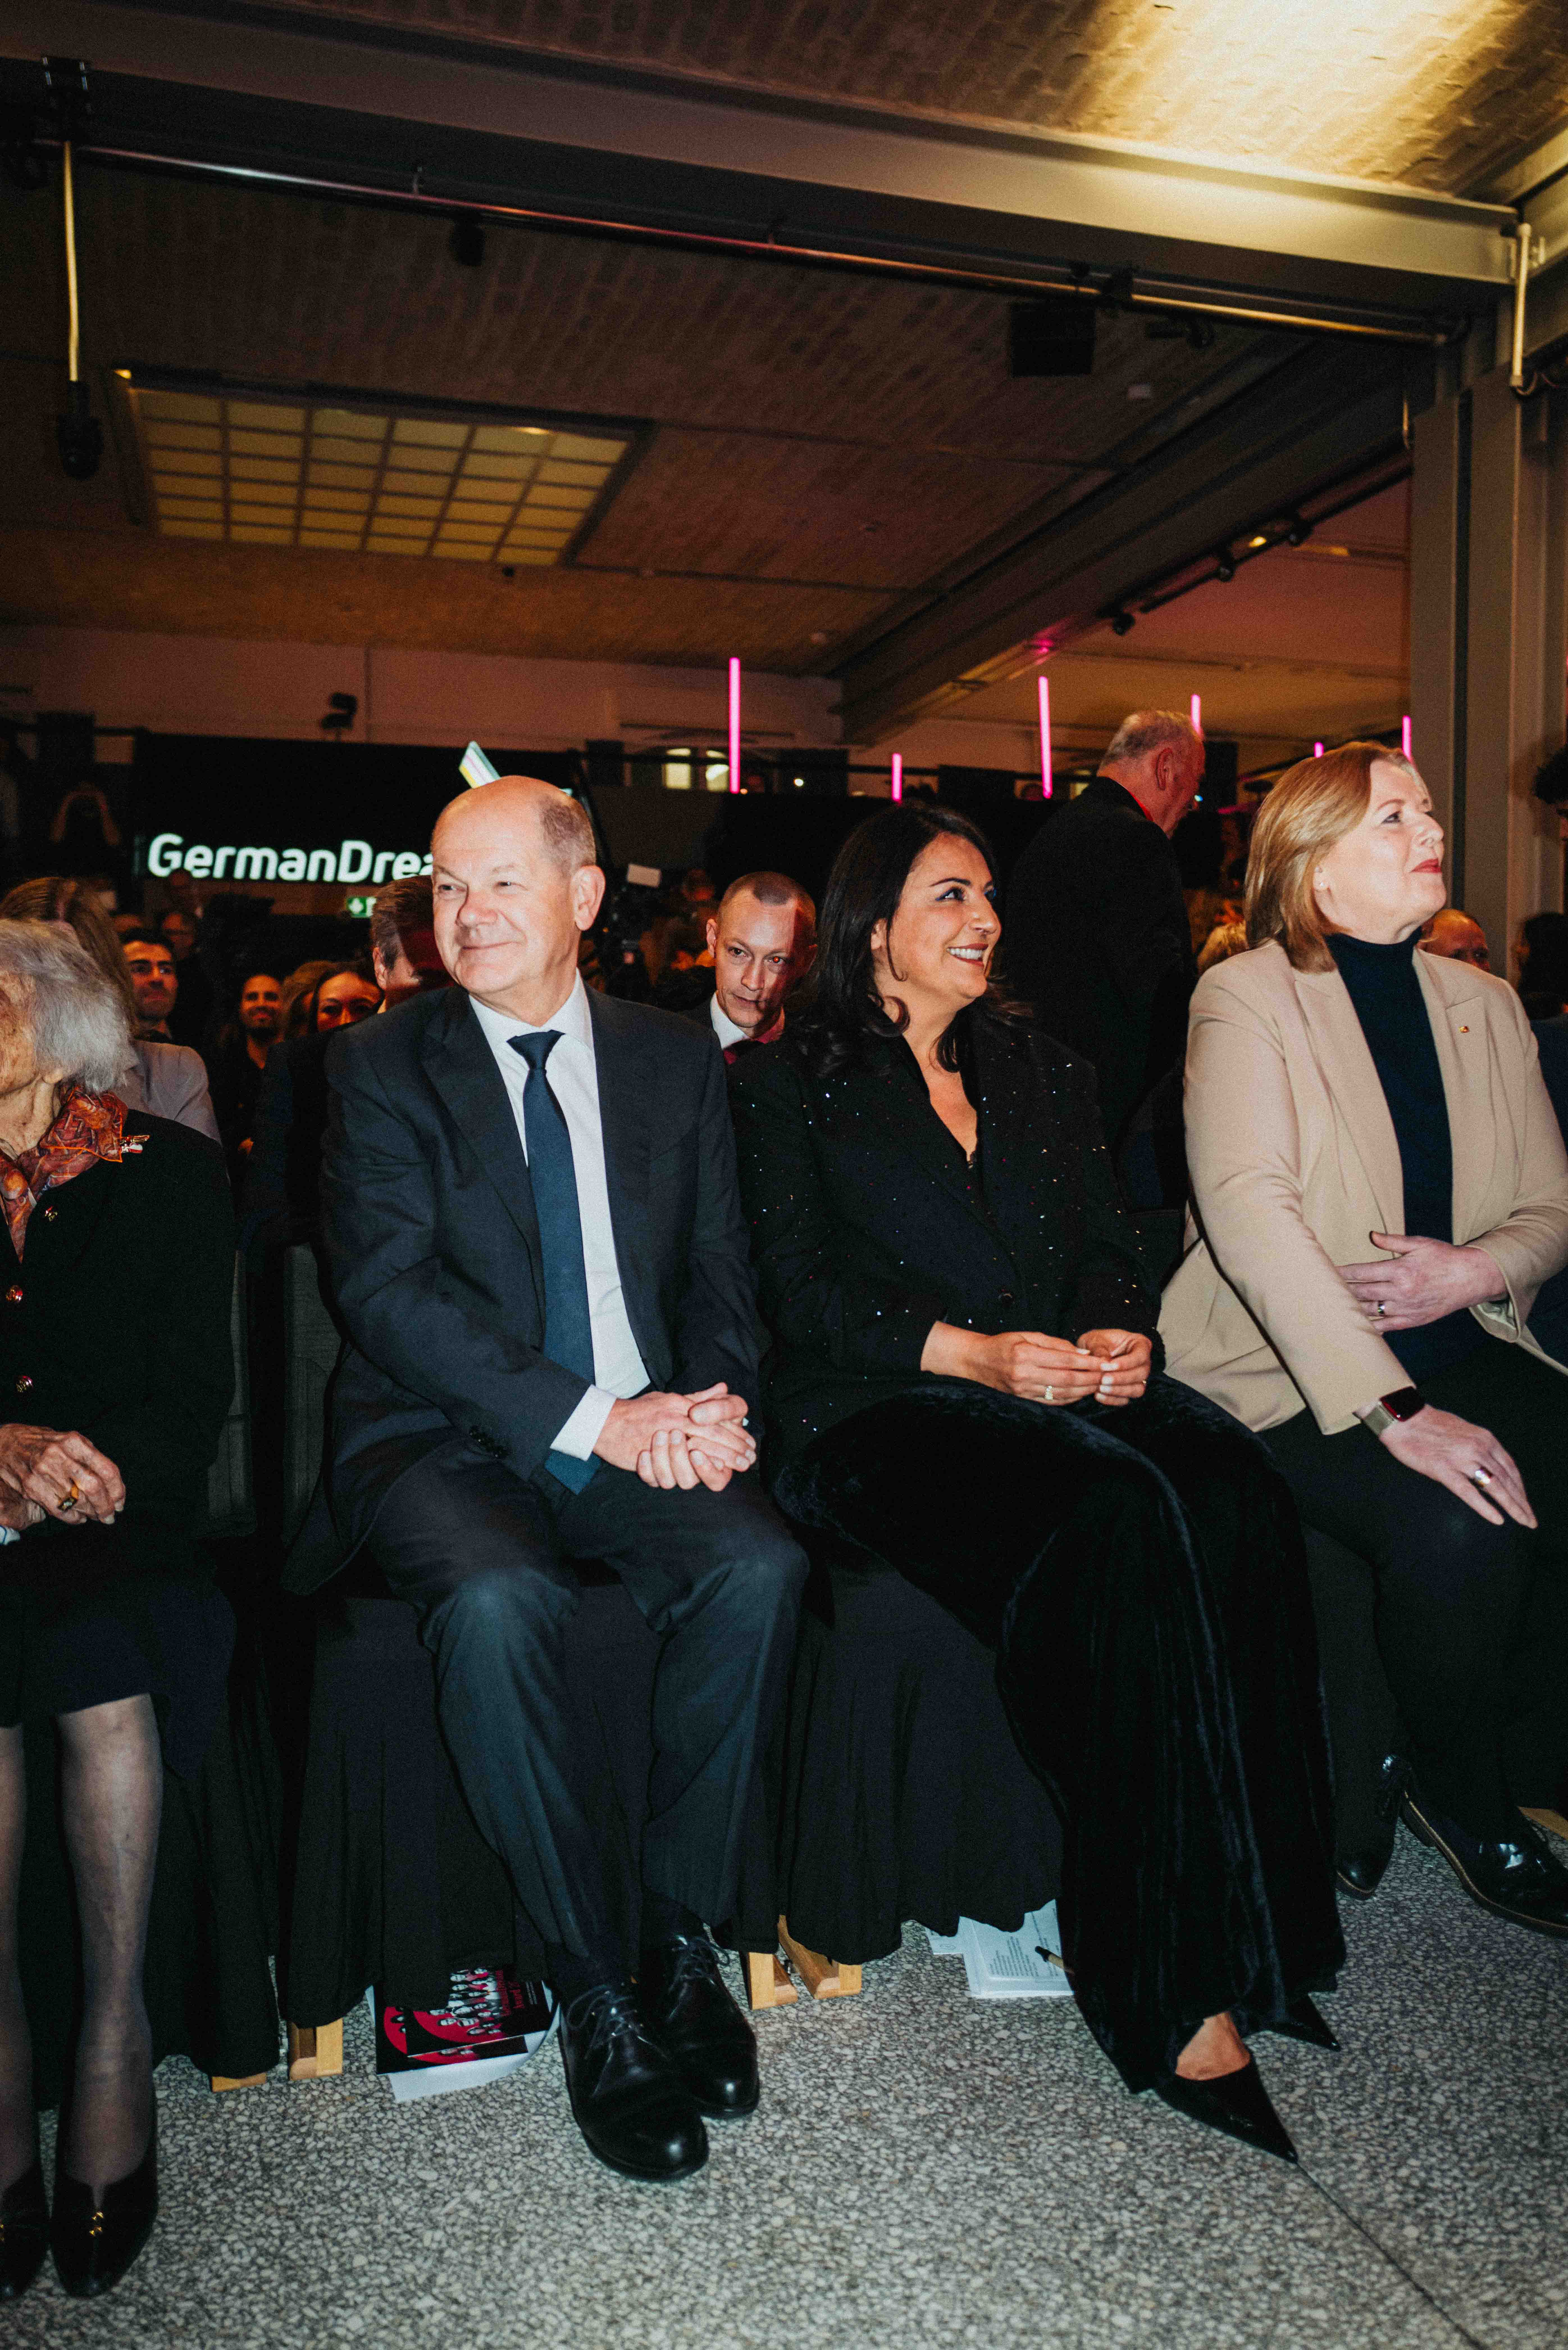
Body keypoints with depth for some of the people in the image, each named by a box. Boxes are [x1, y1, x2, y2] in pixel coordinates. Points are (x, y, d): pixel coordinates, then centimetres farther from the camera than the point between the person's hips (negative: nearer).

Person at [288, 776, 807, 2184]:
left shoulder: (676, 1063, 11)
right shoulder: (384, 1068, 1)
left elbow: (718, 1271, 10)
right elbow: (387, 1288, -12)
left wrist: (712, 1402, -13)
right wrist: (595, 1419, -22)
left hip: (645, 1432, 3)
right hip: (445, 1438, -2)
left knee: (760, 1568, -26)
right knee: (498, 1600, -33)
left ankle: (685, 1938, -5)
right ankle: (594, 1997, -14)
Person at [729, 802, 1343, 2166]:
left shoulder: (1044, 1076, 24)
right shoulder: (789, 1084, 9)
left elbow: (1109, 1248, 17)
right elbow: (800, 1291, -2)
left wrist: (1119, 1336, -6)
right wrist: (974, 1354, -15)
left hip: (1069, 1397, 5)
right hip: (877, 1417, -4)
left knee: (1233, 1493, -28)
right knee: (1126, 1517, -33)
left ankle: (1232, 1940, -21)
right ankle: (1177, 1990, -22)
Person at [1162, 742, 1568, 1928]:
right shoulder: (1247, 999, -6)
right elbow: (1249, 1211, -19)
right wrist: (1392, 1407, -26)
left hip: (1458, 1346, 6)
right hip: (1289, 1369, -5)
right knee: (1456, 1527, -29)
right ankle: (1460, 1796, 2)